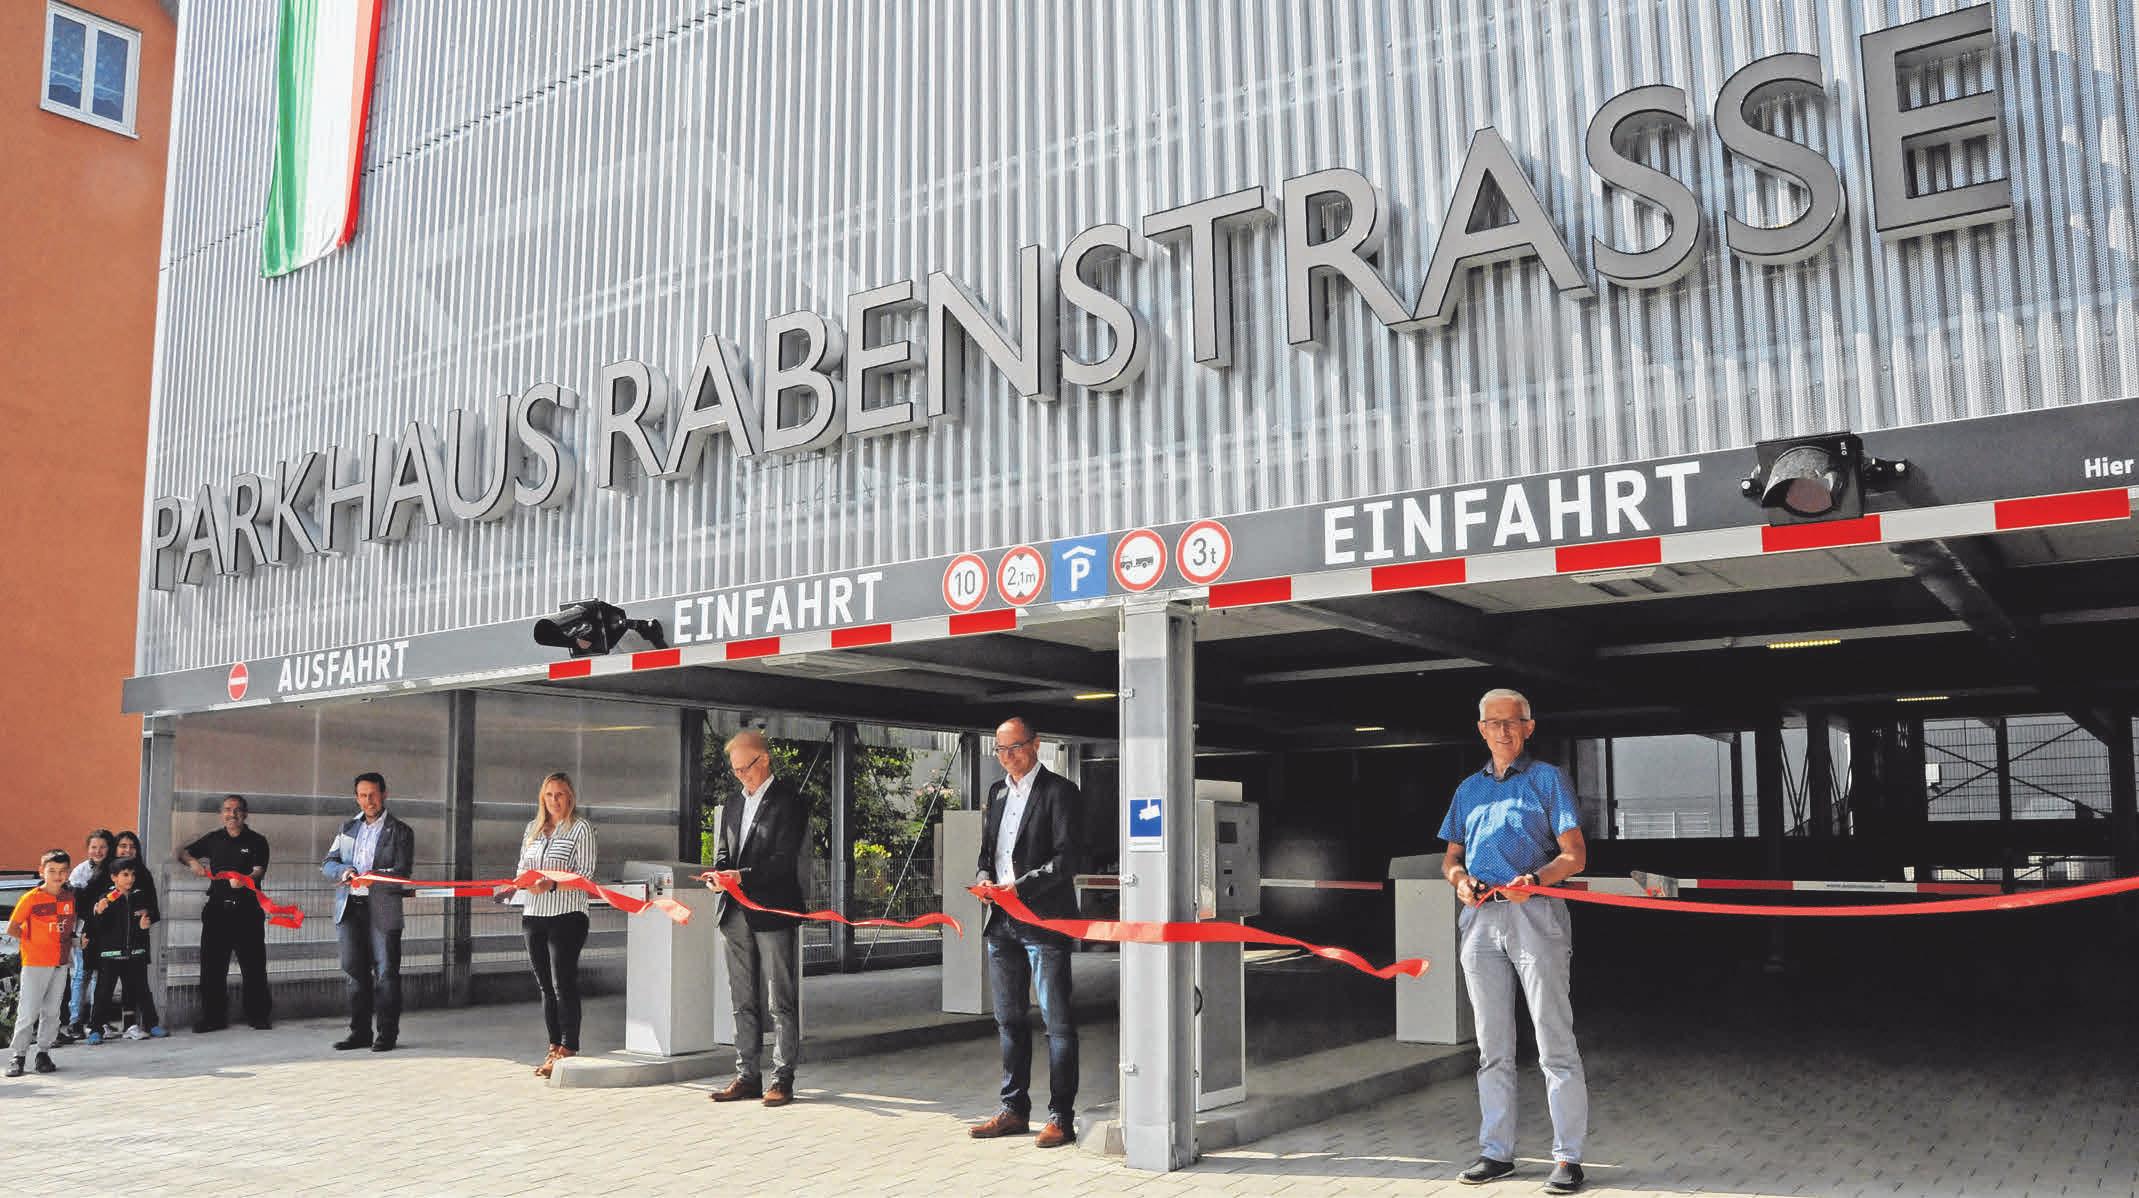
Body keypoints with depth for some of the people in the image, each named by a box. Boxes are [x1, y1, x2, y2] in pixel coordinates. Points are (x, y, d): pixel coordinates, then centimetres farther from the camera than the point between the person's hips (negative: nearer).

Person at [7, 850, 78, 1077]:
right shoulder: (31, 898, -8)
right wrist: (33, 941, -4)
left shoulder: (70, 897, 6)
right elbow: (12, 928, -6)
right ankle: (17, 1056, 6)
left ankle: (44, 1053, 16)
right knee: (28, 1012, -4)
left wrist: (66, 941, 7)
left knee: (52, 1011, 8)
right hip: (35, 964, -4)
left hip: (60, 963, 5)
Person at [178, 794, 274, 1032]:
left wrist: (244, 880, -31)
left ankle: (257, 1015, 8)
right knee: (212, 965, 2)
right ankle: (213, 1017, 10)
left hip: (247, 909, -3)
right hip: (217, 908, 3)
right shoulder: (214, 839, 12)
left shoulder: (257, 841, 3)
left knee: (253, 965, 0)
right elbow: (182, 852, 18)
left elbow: (259, 871, -9)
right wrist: (192, 861, -5)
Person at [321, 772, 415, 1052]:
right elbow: (327, 863, 12)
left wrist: (373, 878, -23)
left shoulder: (400, 832, 3)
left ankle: (387, 1034, 4)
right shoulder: (348, 829, 17)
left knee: (385, 971, -3)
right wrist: (345, 871, -10)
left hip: (382, 910, -4)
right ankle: (360, 1031, 17)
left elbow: (402, 872, -6)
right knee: (355, 971, 8)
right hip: (350, 909, 4)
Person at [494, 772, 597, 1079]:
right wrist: (522, 879, -3)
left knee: (564, 985, -8)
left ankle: (568, 1051, -4)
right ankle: (554, 1049, 16)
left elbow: (585, 874, -8)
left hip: (567, 915, -6)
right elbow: (521, 867, 20)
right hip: (533, 915, 6)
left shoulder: (581, 827, -2)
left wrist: (552, 885, -21)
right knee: (546, 987, 9)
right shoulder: (533, 828, 16)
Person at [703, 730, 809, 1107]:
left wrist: (743, 876, -23)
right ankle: (747, 1076, 17)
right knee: (744, 1002, 11)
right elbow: (723, 853, 17)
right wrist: (720, 874, -6)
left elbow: (784, 860, -12)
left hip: (773, 912, -7)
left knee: (781, 1002, -2)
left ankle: (782, 1079, 2)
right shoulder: (733, 807, 18)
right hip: (737, 915, 7)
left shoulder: (789, 802, -5)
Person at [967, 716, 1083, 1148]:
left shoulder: (1059, 791, -6)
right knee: (1008, 1019, 13)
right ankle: (1014, 1110, 23)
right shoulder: (997, 792, 16)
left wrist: (1020, 887, -20)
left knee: (1057, 1021, -3)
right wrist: (985, 878, 0)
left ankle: (1061, 1117, 2)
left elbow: (1066, 857, -13)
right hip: (1002, 921, 7)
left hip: (1045, 921, -7)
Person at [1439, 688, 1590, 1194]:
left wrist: (1536, 879, -21)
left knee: (1555, 1044, -4)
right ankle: (1496, 1152, 18)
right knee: (1492, 1047, 10)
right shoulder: (1469, 788, 18)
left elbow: (1574, 854, -3)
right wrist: (1459, 879, -3)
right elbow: (1451, 857, 21)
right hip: (1480, 920, 5)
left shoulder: (1546, 779, 4)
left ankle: (1568, 1157, 1)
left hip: (1534, 914, -5)